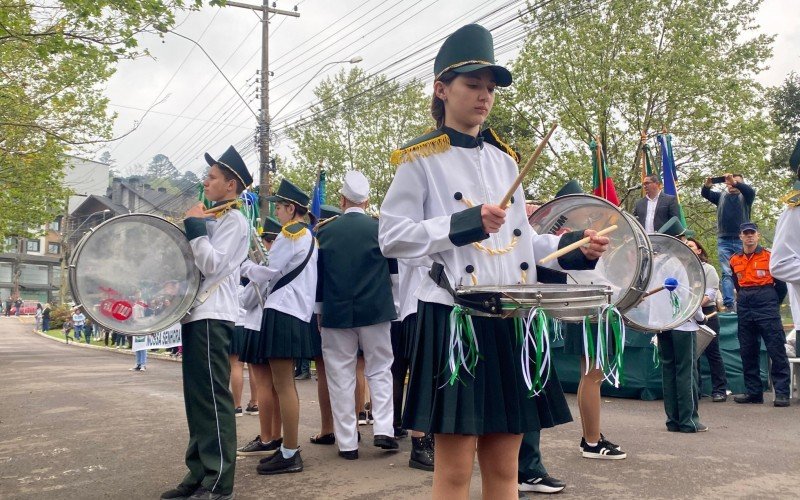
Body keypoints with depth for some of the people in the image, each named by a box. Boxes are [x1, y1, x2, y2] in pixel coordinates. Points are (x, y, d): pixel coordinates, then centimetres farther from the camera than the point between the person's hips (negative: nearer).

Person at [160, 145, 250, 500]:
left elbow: (212, 264, -17)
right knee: (196, 398, 10)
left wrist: (194, 226, -11)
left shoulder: (233, 219, -5)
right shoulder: (210, 217, 22)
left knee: (213, 397, -9)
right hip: (195, 313, 10)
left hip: (213, 317, -10)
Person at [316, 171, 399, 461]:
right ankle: (383, 429, 3)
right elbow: (394, 269, 7)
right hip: (375, 309, 0)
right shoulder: (381, 229, -3)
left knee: (341, 377, 7)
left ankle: (347, 442, 9)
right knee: (379, 370, 13)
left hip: (335, 312, 1)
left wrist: (319, 311, 15)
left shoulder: (324, 232, 0)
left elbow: (317, 276, 6)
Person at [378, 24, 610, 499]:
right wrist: (465, 224, -19)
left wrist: (573, 247, 3)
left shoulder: (505, 159, 16)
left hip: (510, 320, 6)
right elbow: (392, 237, -9)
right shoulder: (420, 159, -2)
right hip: (453, 319, -5)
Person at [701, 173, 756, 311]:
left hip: (742, 240, -1)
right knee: (727, 273, -5)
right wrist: (707, 186, -22)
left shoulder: (745, 197, 10)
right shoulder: (721, 196, 16)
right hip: (724, 241, 1)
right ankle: (728, 305, -10)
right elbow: (705, 194, 3)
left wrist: (735, 183, -29)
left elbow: (751, 191, -11)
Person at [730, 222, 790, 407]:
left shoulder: (769, 256, -2)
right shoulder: (734, 260, 10)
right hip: (745, 309, 5)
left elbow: (781, 284, 4)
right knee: (747, 352, 7)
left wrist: (773, 303, 10)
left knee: (776, 350, -6)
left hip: (767, 307, -5)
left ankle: (782, 393, -2)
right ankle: (753, 392, 15)